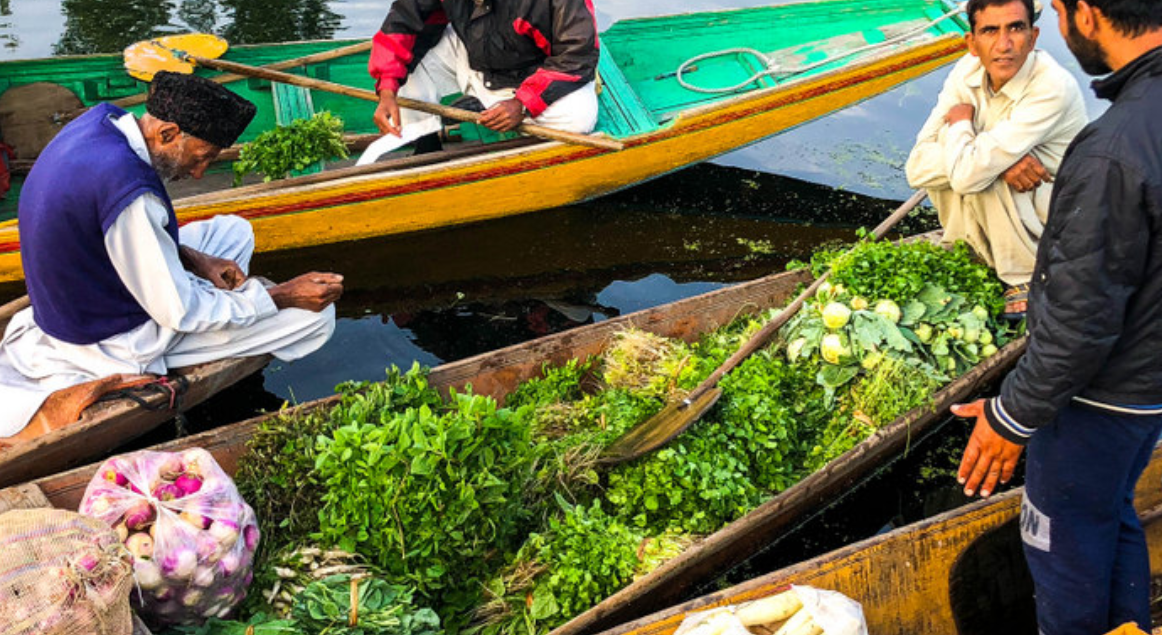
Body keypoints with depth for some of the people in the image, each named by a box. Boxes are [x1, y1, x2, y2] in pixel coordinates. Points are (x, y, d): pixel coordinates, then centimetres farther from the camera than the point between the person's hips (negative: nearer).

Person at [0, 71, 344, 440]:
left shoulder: (102, 120, -7)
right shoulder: (128, 188, -35)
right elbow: (180, 313, -26)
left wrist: (193, 261, -1)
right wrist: (284, 296, -19)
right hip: (113, 338, -9)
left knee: (233, 230, 22)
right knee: (317, 315, -12)